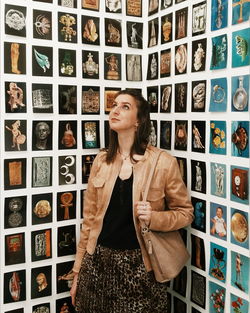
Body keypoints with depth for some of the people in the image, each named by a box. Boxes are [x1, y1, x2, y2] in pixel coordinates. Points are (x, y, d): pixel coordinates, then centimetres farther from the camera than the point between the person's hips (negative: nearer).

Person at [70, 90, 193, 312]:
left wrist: (153, 218, -21)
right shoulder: (102, 160, 2)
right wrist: (78, 271, 8)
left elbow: (185, 212, -1)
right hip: (99, 261, 4)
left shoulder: (163, 162, -10)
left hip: (139, 264, -3)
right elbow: (89, 218, 7)